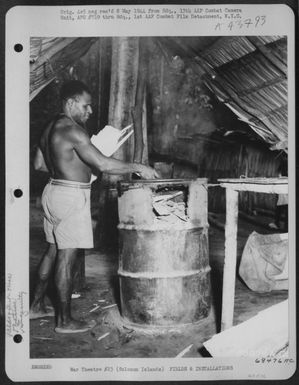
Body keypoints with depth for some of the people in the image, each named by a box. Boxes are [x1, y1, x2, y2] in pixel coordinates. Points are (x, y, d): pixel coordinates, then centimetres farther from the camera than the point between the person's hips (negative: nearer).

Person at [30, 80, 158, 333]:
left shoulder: (52, 128, 12)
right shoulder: (73, 131, -18)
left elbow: (39, 164, 19)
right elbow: (104, 164, -25)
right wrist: (138, 168, -15)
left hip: (54, 191, 10)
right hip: (71, 196, -10)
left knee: (53, 251, 19)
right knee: (67, 257, -3)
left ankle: (36, 306, 30)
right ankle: (64, 321, 8)